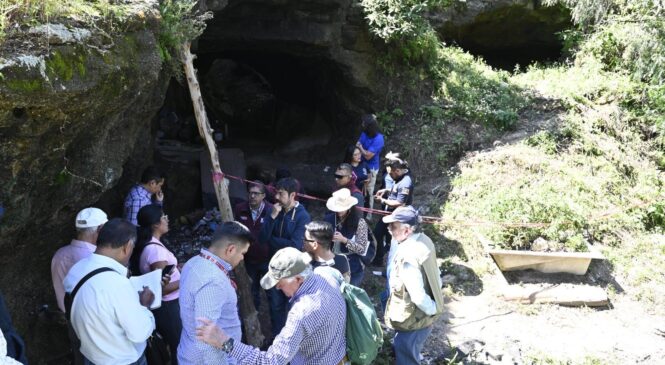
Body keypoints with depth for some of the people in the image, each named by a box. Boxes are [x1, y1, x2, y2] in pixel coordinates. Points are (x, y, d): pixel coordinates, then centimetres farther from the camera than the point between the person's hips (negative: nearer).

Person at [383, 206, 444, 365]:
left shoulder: (407, 256, -33)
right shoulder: (424, 241, -4)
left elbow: (418, 296, -31)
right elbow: (436, 274, 8)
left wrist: (432, 310, -13)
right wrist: (435, 306, 14)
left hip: (413, 321, -8)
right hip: (423, 317, 8)